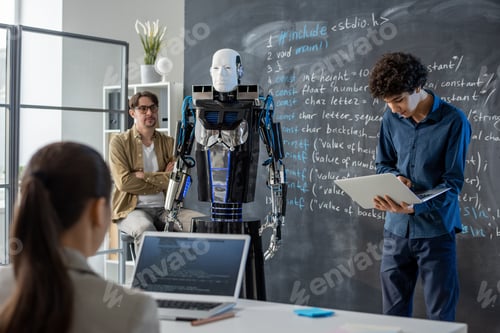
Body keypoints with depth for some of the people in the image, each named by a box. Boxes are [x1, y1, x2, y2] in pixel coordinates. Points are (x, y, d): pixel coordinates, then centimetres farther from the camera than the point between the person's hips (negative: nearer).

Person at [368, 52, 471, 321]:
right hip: (396, 228, 4)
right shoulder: (391, 118, 3)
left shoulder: (454, 121, -12)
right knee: (393, 312, 11)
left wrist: (415, 208, -27)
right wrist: (396, 177, -9)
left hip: (436, 230, -4)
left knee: (440, 315, 5)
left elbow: (453, 182, -12)